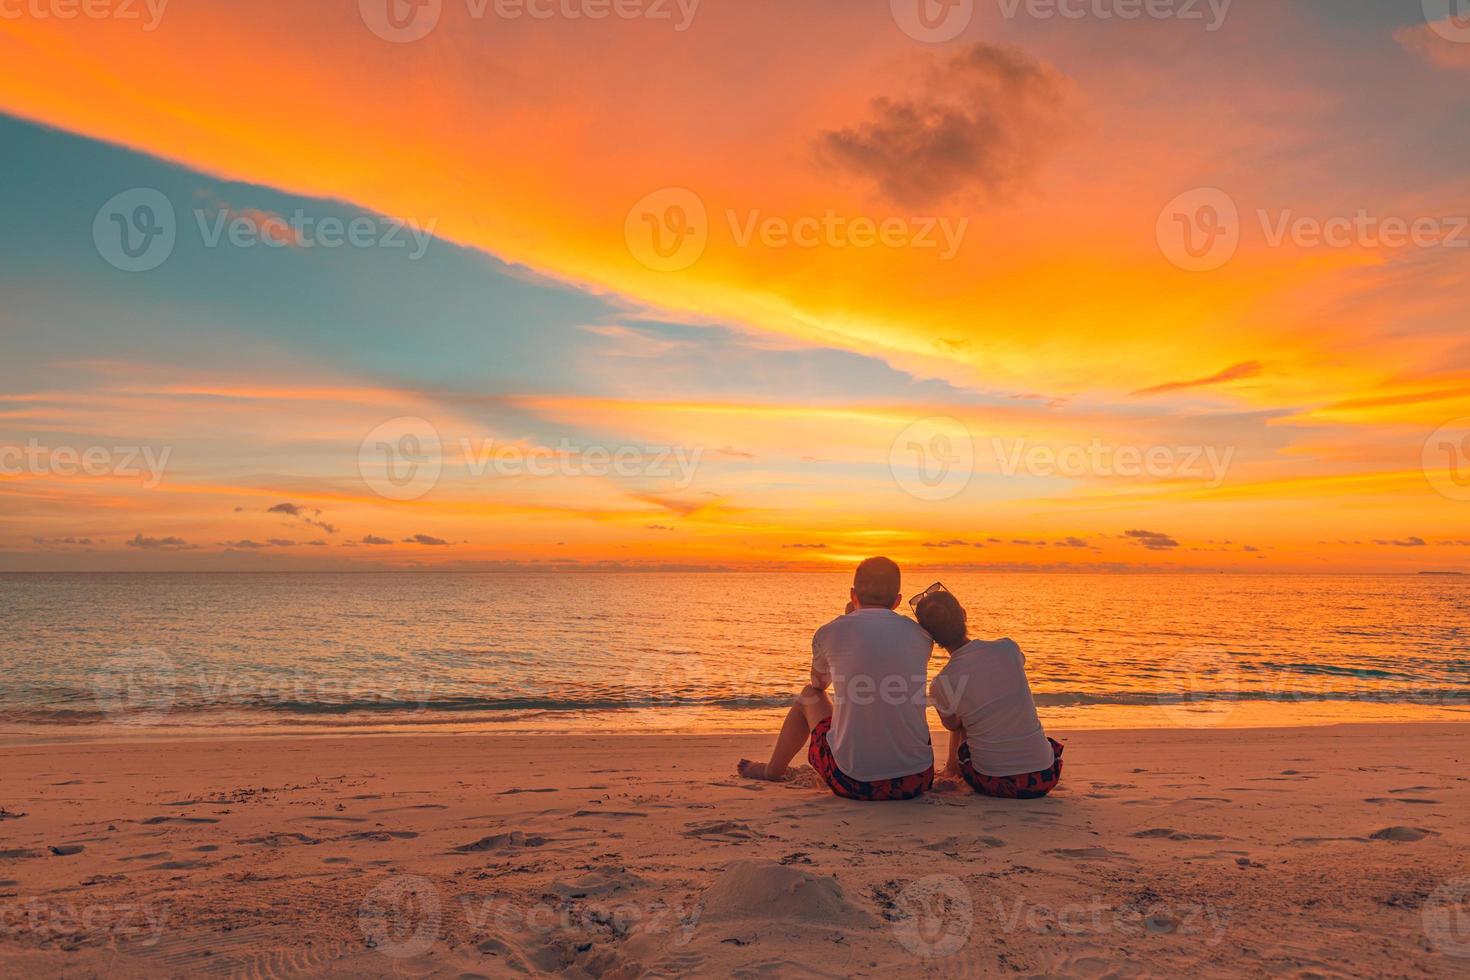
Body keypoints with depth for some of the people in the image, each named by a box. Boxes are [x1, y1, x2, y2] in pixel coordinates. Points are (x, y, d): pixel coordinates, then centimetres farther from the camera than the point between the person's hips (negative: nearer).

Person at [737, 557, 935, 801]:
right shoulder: (922, 636, 3)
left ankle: (773, 770, 46)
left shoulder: (831, 632, -4)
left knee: (810, 695, 25)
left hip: (853, 782, -2)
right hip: (918, 781, 2)